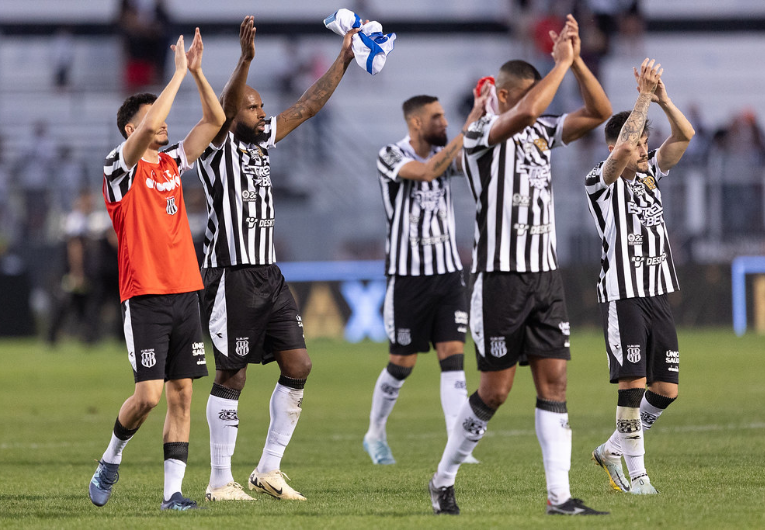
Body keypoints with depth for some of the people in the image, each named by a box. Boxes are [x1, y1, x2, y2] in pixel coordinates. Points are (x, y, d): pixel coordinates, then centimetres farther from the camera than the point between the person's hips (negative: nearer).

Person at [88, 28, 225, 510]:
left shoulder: (173, 163, 14)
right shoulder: (121, 167, -4)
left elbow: (215, 120, 10)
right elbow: (149, 127, -22)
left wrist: (197, 72, -1)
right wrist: (179, 74, -16)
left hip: (185, 293, 6)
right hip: (145, 295, -6)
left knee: (182, 393, 1)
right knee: (149, 394, -11)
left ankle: (173, 491, 2)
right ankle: (112, 457, 15)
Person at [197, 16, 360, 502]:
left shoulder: (262, 140, 14)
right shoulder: (218, 146, -7)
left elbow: (308, 106, 19)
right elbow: (225, 110, -27)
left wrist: (344, 60, 14)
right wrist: (246, 60, -41)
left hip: (270, 275, 8)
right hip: (233, 276, -8)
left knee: (298, 364, 2)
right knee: (232, 376, -3)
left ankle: (269, 469, 10)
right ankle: (221, 481, 4)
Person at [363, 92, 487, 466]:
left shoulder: (444, 152, 7)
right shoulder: (390, 157, -10)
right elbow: (428, 171, -28)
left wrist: (486, 119, -30)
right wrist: (470, 125, -30)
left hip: (448, 273, 4)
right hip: (408, 277, -4)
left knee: (453, 357, -7)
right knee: (402, 364, 4)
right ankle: (375, 435, 26)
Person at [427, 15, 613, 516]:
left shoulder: (542, 132, 11)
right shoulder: (480, 135, -9)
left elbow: (599, 112, 5)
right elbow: (525, 112, -29)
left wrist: (576, 60, -6)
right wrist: (561, 62, -21)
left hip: (545, 275, 6)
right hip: (501, 275, -6)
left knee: (554, 379, -2)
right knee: (496, 389, -2)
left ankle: (559, 495, -4)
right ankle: (443, 480, 15)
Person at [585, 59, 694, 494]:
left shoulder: (652, 174, 15)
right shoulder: (602, 181, -4)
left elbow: (685, 135, 8)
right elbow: (622, 151, -24)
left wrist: (663, 98, -7)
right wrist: (644, 98, -19)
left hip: (658, 295, 7)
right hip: (623, 296, -7)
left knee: (667, 389, 4)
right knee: (633, 384, -10)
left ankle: (614, 449, 22)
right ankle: (636, 473, -4)